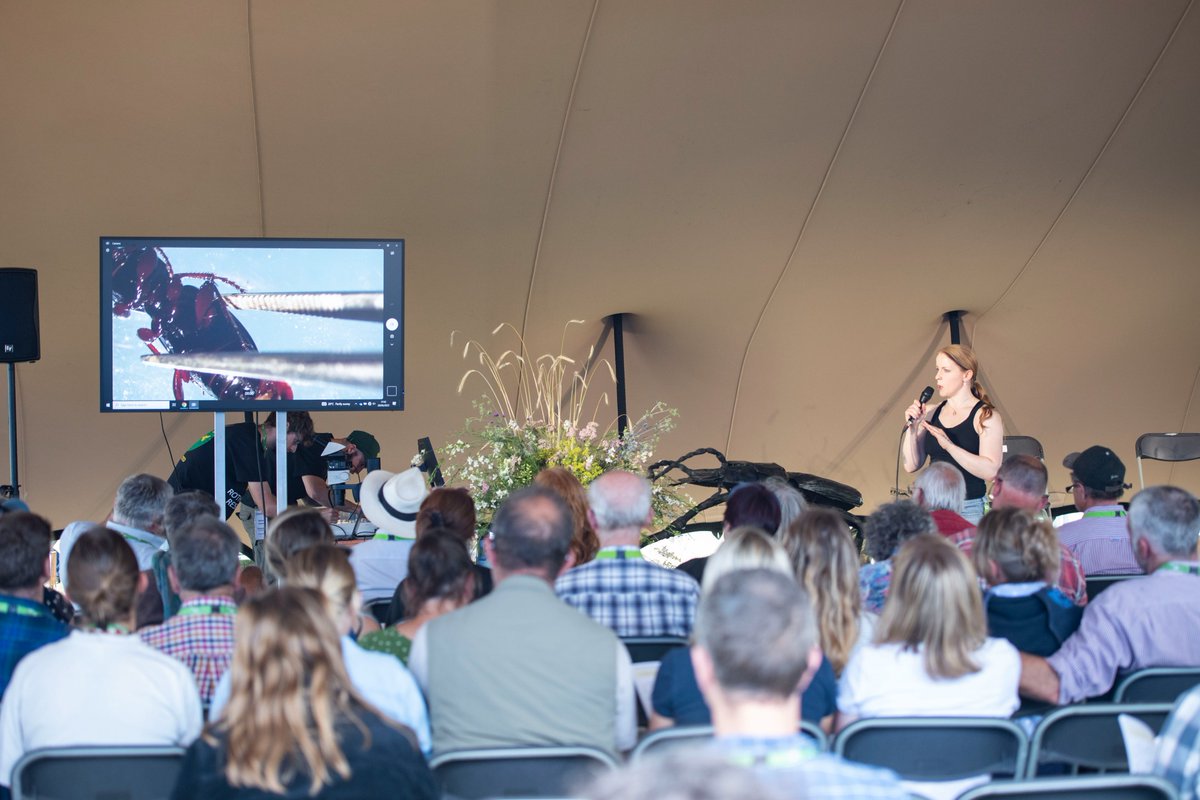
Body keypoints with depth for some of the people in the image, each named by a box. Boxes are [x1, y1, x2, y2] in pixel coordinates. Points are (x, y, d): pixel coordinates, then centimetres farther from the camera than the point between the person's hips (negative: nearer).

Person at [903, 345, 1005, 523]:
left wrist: (949, 446, -24)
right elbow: (911, 465, 9)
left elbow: (990, 470, -16)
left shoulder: (986, 416, -4)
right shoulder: (932, 414, 11)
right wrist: (912, 428, -4)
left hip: (968, 511, -4)